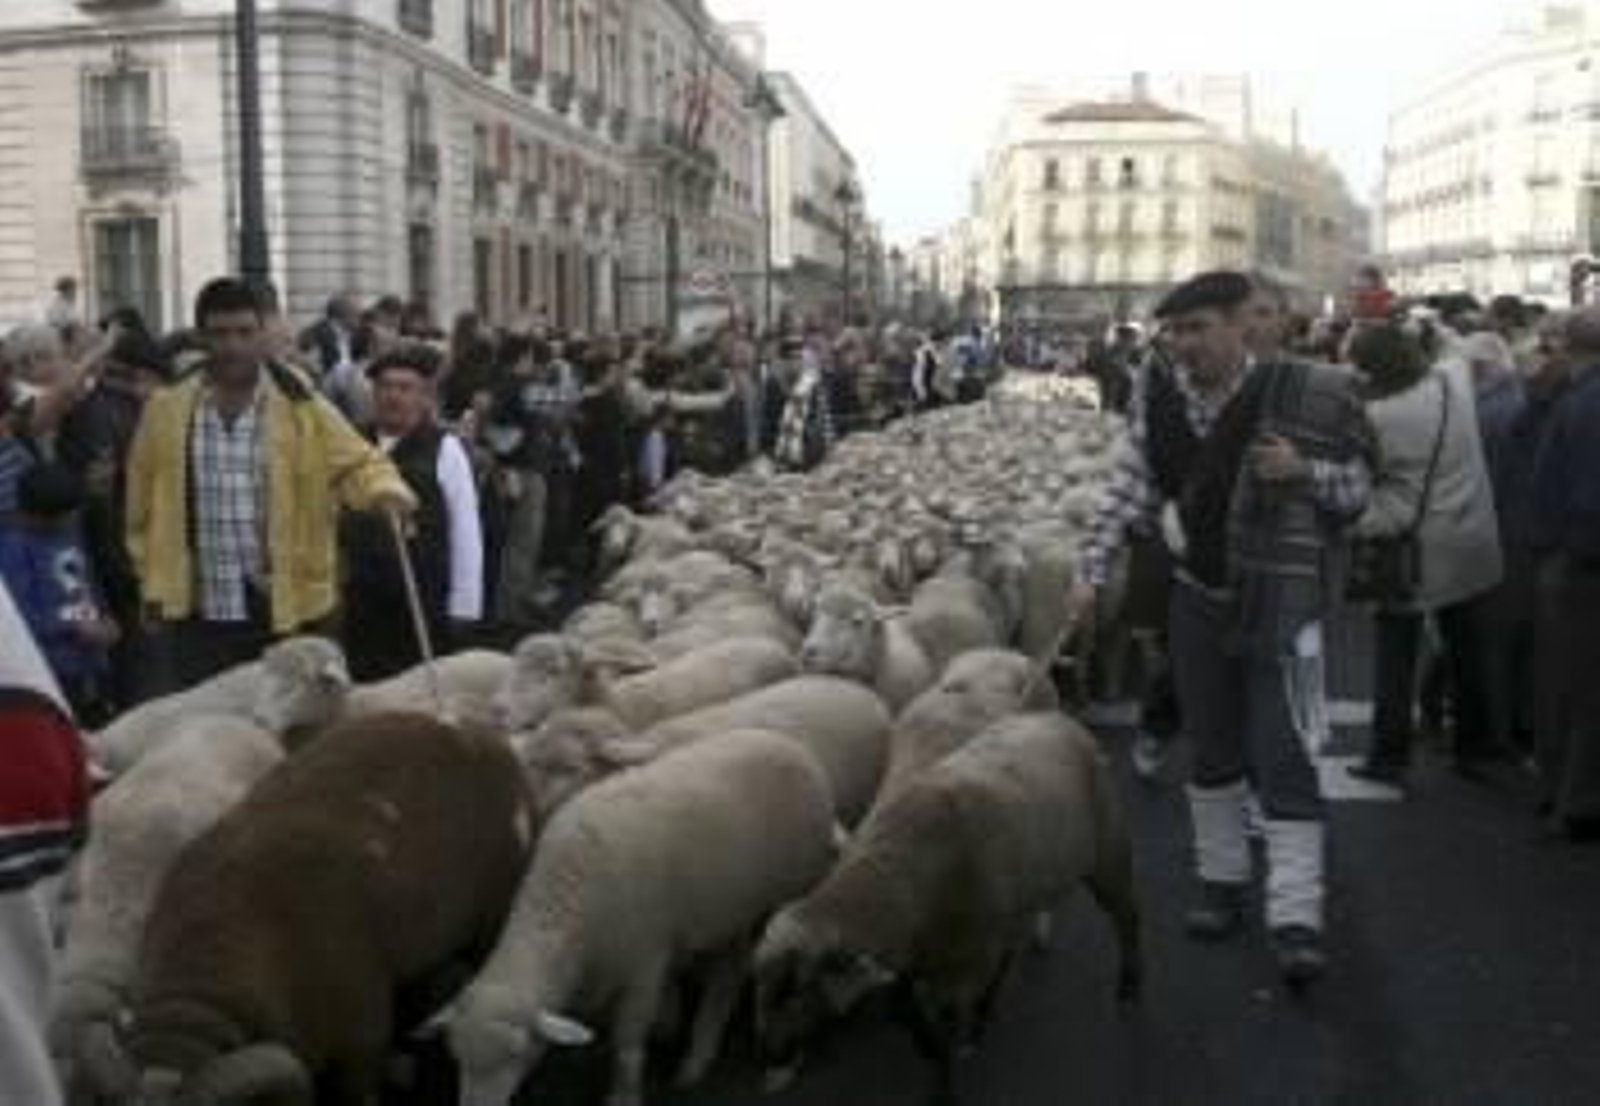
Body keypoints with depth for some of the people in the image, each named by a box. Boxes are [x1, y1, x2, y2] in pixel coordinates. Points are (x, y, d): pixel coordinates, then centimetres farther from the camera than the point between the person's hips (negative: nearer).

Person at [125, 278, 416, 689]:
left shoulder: (301, 407, -3)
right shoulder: (166, 409, 2)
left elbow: (357, 462, -3)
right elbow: (145, 503, 11)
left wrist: (386, 490, -26)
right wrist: (154, 582, 11)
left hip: (284, 611, -1)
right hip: (198, 612, 1)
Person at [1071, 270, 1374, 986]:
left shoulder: (1299, 393, -12)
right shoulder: (1158, 396, -1)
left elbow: (1357, 489, -5)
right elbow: (1130, 490, 3)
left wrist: (1301, 469, -24)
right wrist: (1093, 571, -4)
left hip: (1276, 597, -4)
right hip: (1197, 595, 4)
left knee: (1281, 752, -8)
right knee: (1210, 745, 14)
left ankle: (1295, 916, -6)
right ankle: (1222, 878, 30)